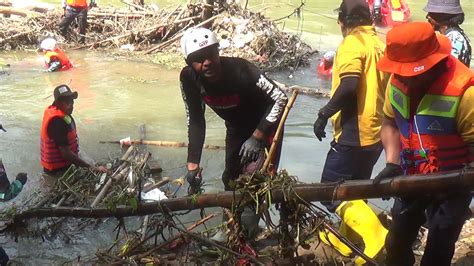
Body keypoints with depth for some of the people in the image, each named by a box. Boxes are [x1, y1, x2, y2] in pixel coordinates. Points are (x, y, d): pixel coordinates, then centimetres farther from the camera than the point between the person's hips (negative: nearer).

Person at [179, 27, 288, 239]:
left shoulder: (239, 70, -37)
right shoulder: (188, 78, -23)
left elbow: (281, 99, -32)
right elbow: (195, 120, -13)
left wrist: (256, 137, -35)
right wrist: (193, 164, -19)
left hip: (265, 123, -4)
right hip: (236, 127, 5)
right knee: (231, 178, 9)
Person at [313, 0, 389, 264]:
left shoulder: (352, 43, -13)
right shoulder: (380, 44, 13)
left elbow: (349, 86, -28)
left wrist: (324, 113, -17)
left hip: (355, 133, -9)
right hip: (376, 133, 9)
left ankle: (376, 238, -17)